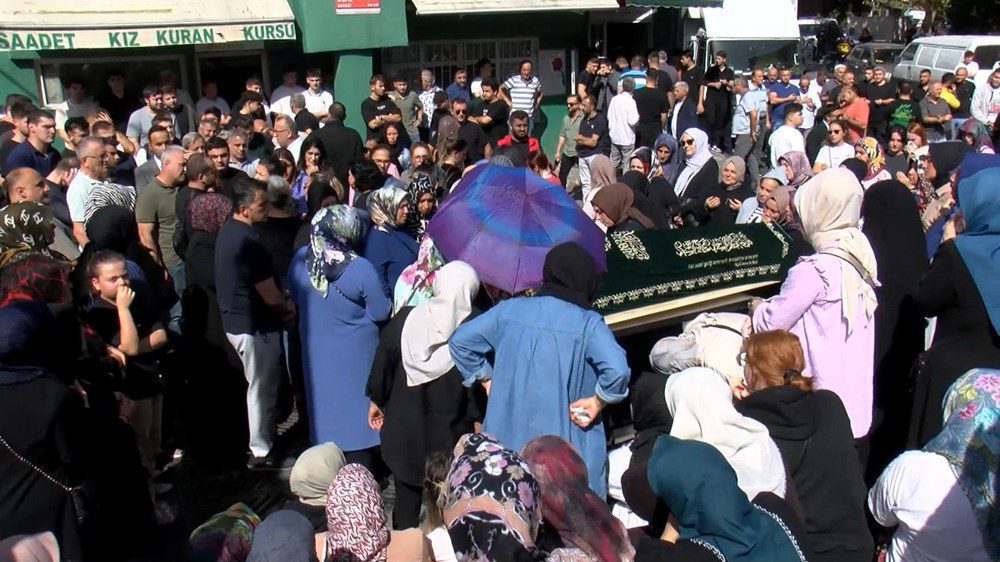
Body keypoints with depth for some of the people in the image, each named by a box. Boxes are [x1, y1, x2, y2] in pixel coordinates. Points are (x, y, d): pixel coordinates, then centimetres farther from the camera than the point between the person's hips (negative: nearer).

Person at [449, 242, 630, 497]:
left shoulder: (509, 309, 2)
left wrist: (487, 379, 12)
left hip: (506, 439, 4)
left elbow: (460, 341, 6)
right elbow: (617, 369, -25)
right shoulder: (589, 323, -10)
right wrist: (598, 400, -9)